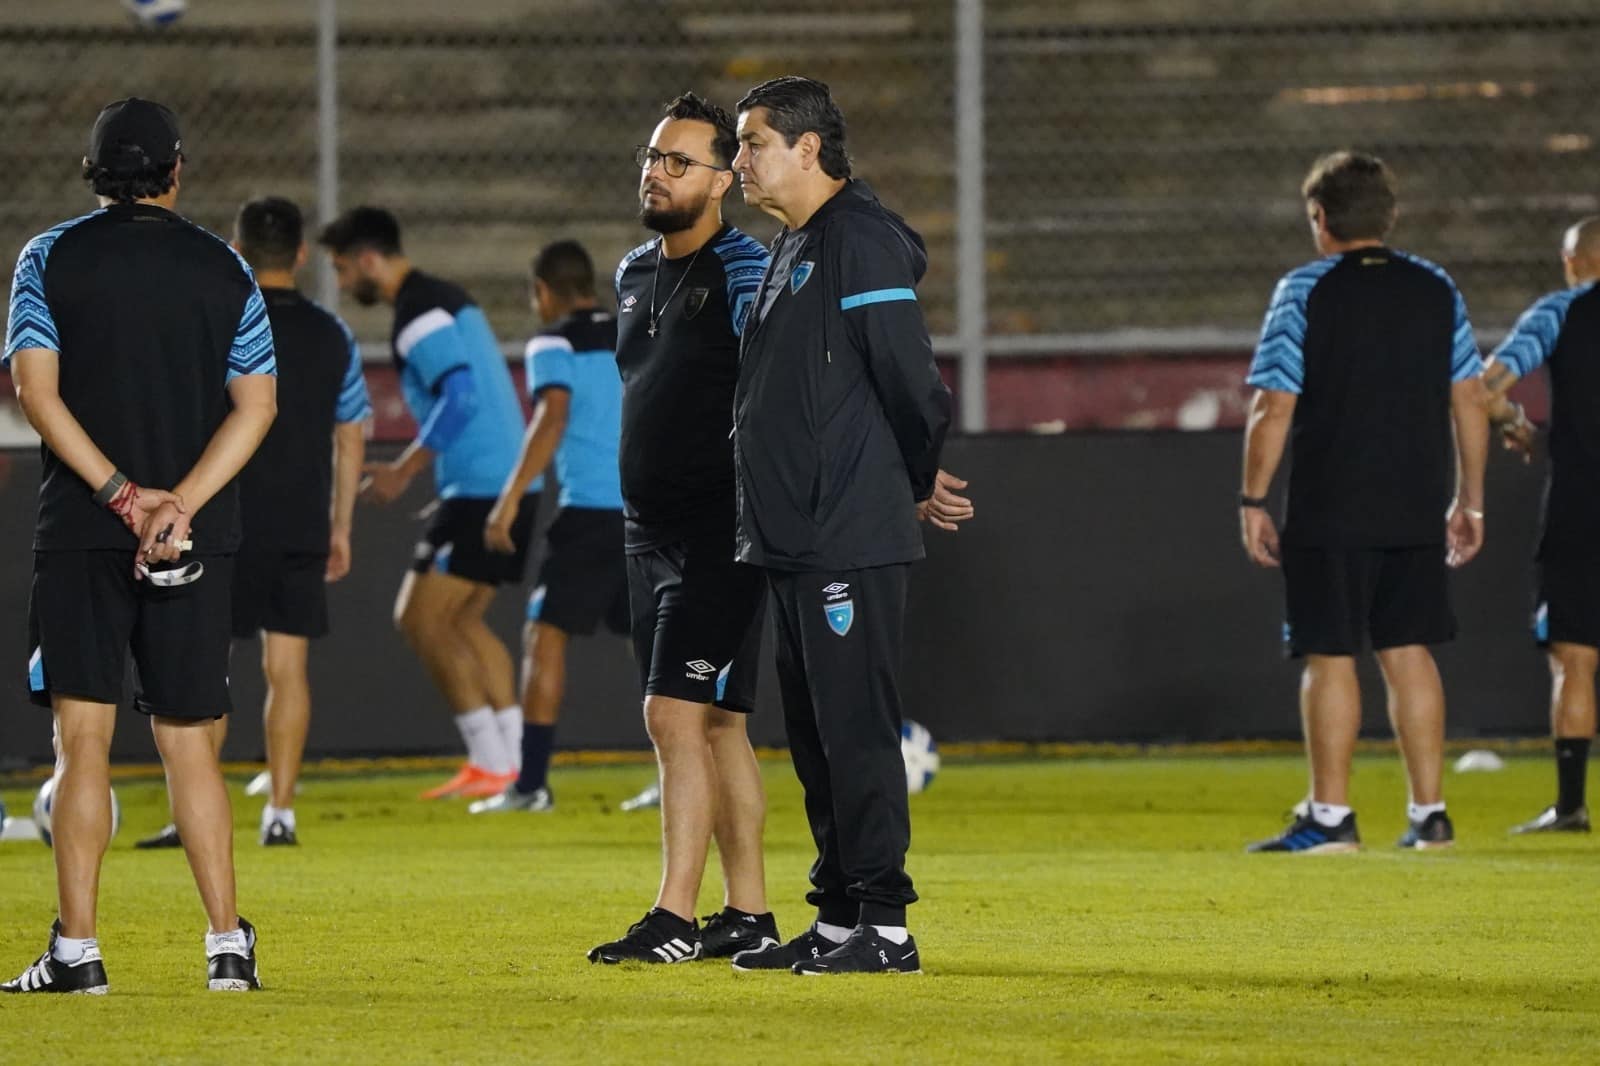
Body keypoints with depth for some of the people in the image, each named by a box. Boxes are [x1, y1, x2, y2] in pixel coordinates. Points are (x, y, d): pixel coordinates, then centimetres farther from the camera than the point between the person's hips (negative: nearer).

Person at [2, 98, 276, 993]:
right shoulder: (225, 269, 7)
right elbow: (257, 405, 0)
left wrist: (122, 493, -12)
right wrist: (179, 504, -9)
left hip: (82, 529, -2)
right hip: (197, 542, 2)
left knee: (84, 734, -3)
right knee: (189, 739, 7)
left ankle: (77, 950, -9)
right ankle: (228, 945, 3)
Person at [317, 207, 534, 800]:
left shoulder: (420, 314, -12)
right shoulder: (449, 301, 19)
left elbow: (461, 396, -23)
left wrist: (404, 471, -17)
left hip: (478, 487, -10)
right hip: (511, 480, 10)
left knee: (421, 618, -6)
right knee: (462, 621, 15)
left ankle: (490, 764, -7)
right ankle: (512, 762, 11)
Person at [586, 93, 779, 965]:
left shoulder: (742, 273, -11)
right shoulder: (635, 274, 15)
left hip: (719, 533, -8)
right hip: (650, 530, 8)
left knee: (677, 715, -13)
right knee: (715, 724, 10)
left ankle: (676, 918, -14)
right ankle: (747, 915, 15)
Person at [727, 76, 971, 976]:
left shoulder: (861, 242, -14)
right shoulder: (792, 249, 18)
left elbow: (910, 382, -15)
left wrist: (915, 482, 0)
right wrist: (915, 483, 18)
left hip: (852, 541, -10)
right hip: (793, 535, 10)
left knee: (857, 730, -9)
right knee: (815, 734, 12)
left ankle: (885, 926, -7)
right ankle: (838, 920, 18)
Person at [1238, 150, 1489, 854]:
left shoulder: (1304, 292, -6)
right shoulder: (1437, 289, 7)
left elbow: (1273, 407, -9)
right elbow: (1470, 401, 9)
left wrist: (1253, 501, -3)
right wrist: (1469, 499, 16)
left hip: (1329, 512, -4)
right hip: (1417, 510, 4)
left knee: (1330, 658, 0)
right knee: (1408, 652, 10)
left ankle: (1330, 816, 0)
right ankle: (1429, 815, 8)